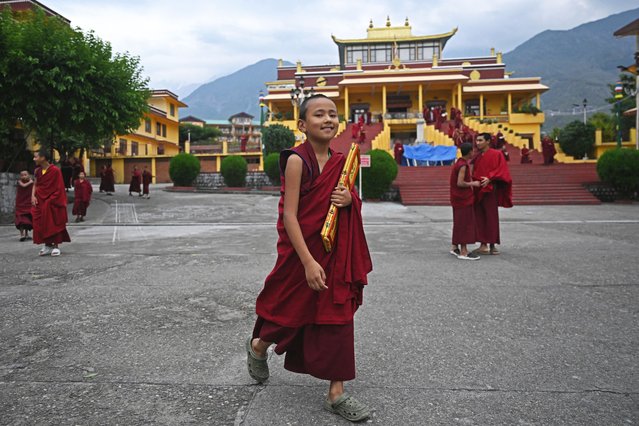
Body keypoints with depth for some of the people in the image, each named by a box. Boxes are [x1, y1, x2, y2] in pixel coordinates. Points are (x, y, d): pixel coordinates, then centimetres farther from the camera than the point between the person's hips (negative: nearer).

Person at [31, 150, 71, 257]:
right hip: (40, 200, 6)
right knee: (42, 223, 5)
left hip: (53, 201, -6)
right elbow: (35, 185, 12)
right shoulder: (38, 171, 6)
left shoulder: (55, 170, -11)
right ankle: (47, 245, 15)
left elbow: (59, 188, -9)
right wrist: (33, 196, -4)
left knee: (54, 223, -2)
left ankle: (56, 246, 6)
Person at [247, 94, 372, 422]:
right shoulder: (297, 160, -14)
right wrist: (308, 262, -24)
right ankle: (257, 346, 45)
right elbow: (289, 215, -19)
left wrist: (350, 200, -9)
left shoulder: (340, 161, 5)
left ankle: (336, 393, 19)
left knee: (337, 316, 6)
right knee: (293, 309, 12)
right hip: (301, 251, -5)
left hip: (335, 252, 6)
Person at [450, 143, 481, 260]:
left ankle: (455, 247, 23)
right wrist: (473, 183, -13)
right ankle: (463, 252, -1)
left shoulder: (459, 163, 11)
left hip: (458, 198, 10)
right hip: (464, 199, -10)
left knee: (459, 223, 16)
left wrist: (471, 182, 13)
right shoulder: (463, 165, -18)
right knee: (465, 224, -5)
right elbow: (460, 183, -25)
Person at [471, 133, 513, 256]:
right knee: (480, 218, 5)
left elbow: (501, 171, -11)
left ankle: (492, 245, 5)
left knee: (491, 217, -2)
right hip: (477, 191, 6)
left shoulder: (496, 154, -3)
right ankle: (483, 244, 11)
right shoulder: (477, 157, 15)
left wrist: (489, 178, -25)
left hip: (489, 191, -6)